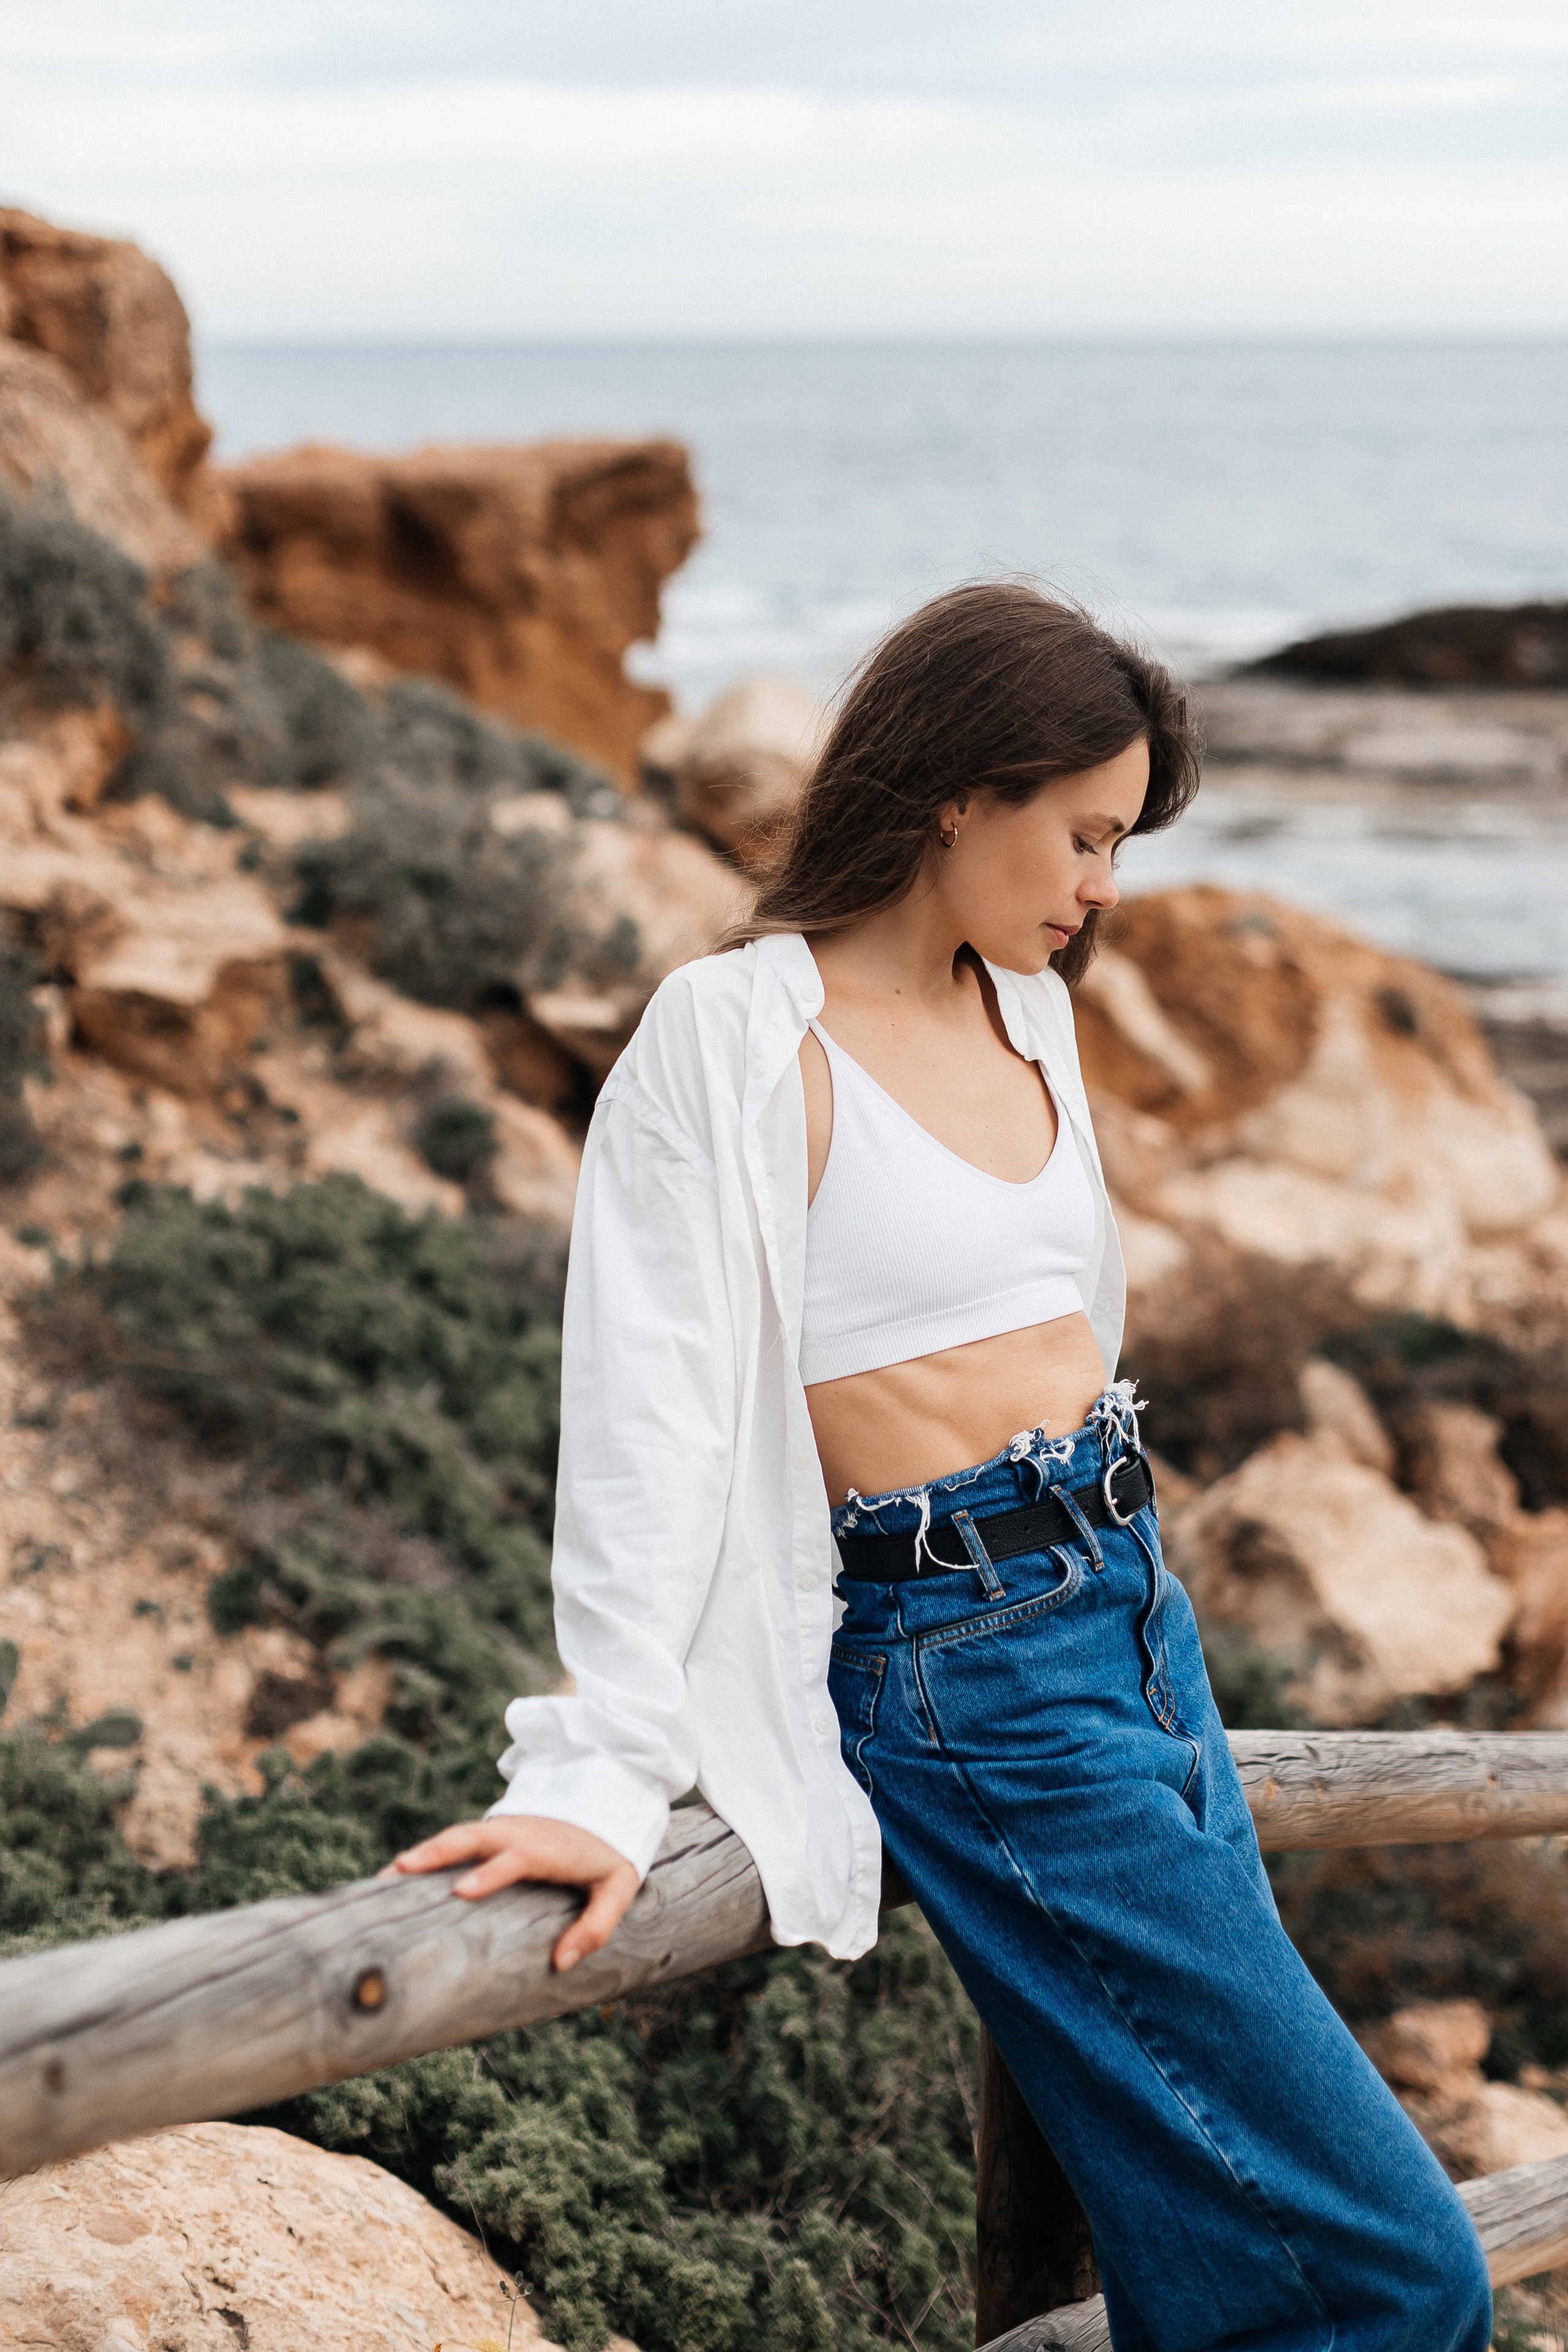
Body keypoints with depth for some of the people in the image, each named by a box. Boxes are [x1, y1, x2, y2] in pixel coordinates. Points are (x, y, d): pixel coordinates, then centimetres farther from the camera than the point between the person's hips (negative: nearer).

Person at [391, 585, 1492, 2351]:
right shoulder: (738, 1038, -11)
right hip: (963, 1659, -8)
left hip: (1132, 1602, 8)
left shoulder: (1027, 1009, 12)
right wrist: (605, 1783, -22)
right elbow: (654, 1415, -17)